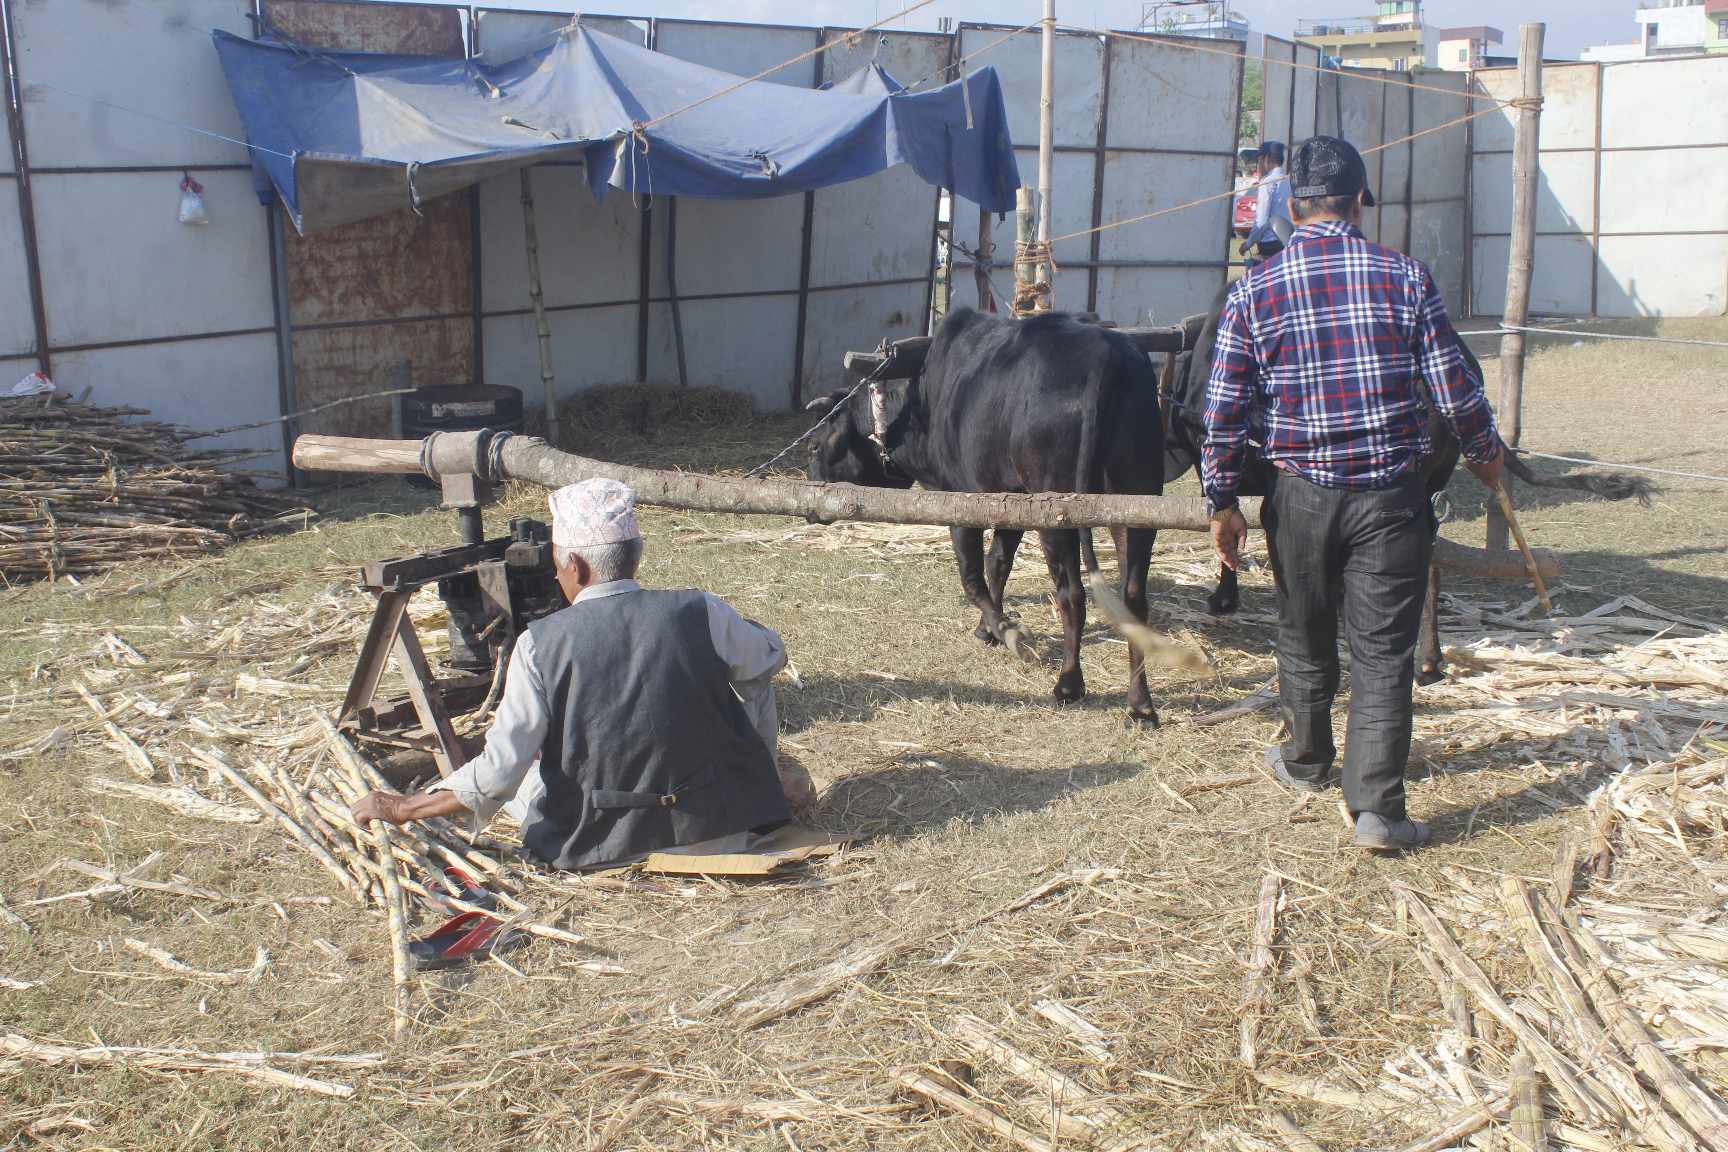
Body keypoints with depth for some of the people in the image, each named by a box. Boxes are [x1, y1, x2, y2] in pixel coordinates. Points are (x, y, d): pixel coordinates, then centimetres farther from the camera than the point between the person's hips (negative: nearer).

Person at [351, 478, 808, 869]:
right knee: (754, 683, 25)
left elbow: (499, 773, -14)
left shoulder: (540, 644, -15)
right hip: (716, 835, 1)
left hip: (602, 847, 0)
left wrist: (402, 808, -1)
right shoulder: (700, 612, -13)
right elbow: (771, 656, 10)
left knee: (525, 770, 29)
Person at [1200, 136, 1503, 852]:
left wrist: (1222, 502, 5)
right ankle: (1377, 807, 2)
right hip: (1390, 496, -1)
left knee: (1305, 638, 19)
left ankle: (1305, 762, 38)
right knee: (1383, 652, 4)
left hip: (1300, 496, 1)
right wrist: (1484, 455, 18)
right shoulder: (1407, 278, -4)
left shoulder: (1254, 291, -3)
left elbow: (1223, 410, -3)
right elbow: (1456, 392, 0)